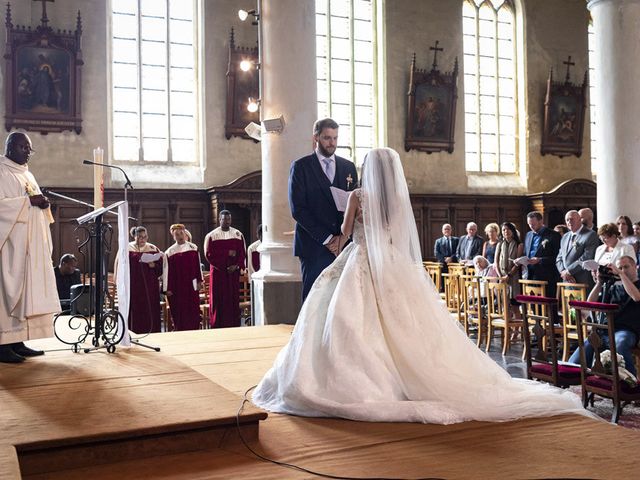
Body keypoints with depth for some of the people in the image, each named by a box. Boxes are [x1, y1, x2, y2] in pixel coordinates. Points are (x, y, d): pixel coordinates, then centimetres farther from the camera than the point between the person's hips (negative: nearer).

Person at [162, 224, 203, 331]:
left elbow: (198, 265, 8)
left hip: (191, 286, 2)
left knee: (194, 311, 3)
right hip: (177, 288, -2)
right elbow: (166, 271, -1)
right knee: (179, 313, 1)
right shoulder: (169, 252, -2)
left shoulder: (193, 247, 3)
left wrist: (199, 281, 4)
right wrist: (167, 289, -4)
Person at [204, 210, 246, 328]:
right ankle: (218, 326, 3)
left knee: (234, 300, 3)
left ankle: (234, 326, 8)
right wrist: (227, 254, -13)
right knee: (218, 300, -1)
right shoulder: (211, 236, 1)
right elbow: (209, 254, -8)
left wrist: (237, 266, -12)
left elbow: (242, 253, 4)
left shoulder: (238, 234, 7)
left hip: (234, 272, 2)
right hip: (218, 272, -2)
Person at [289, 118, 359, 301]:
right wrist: (326, 239, -9)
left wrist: (344, 236, -5)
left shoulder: (348, 167, 15)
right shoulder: (300, 167, 3)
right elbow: (298, 209, -5)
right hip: (314, 246, -3)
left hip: (344, 245, 3)